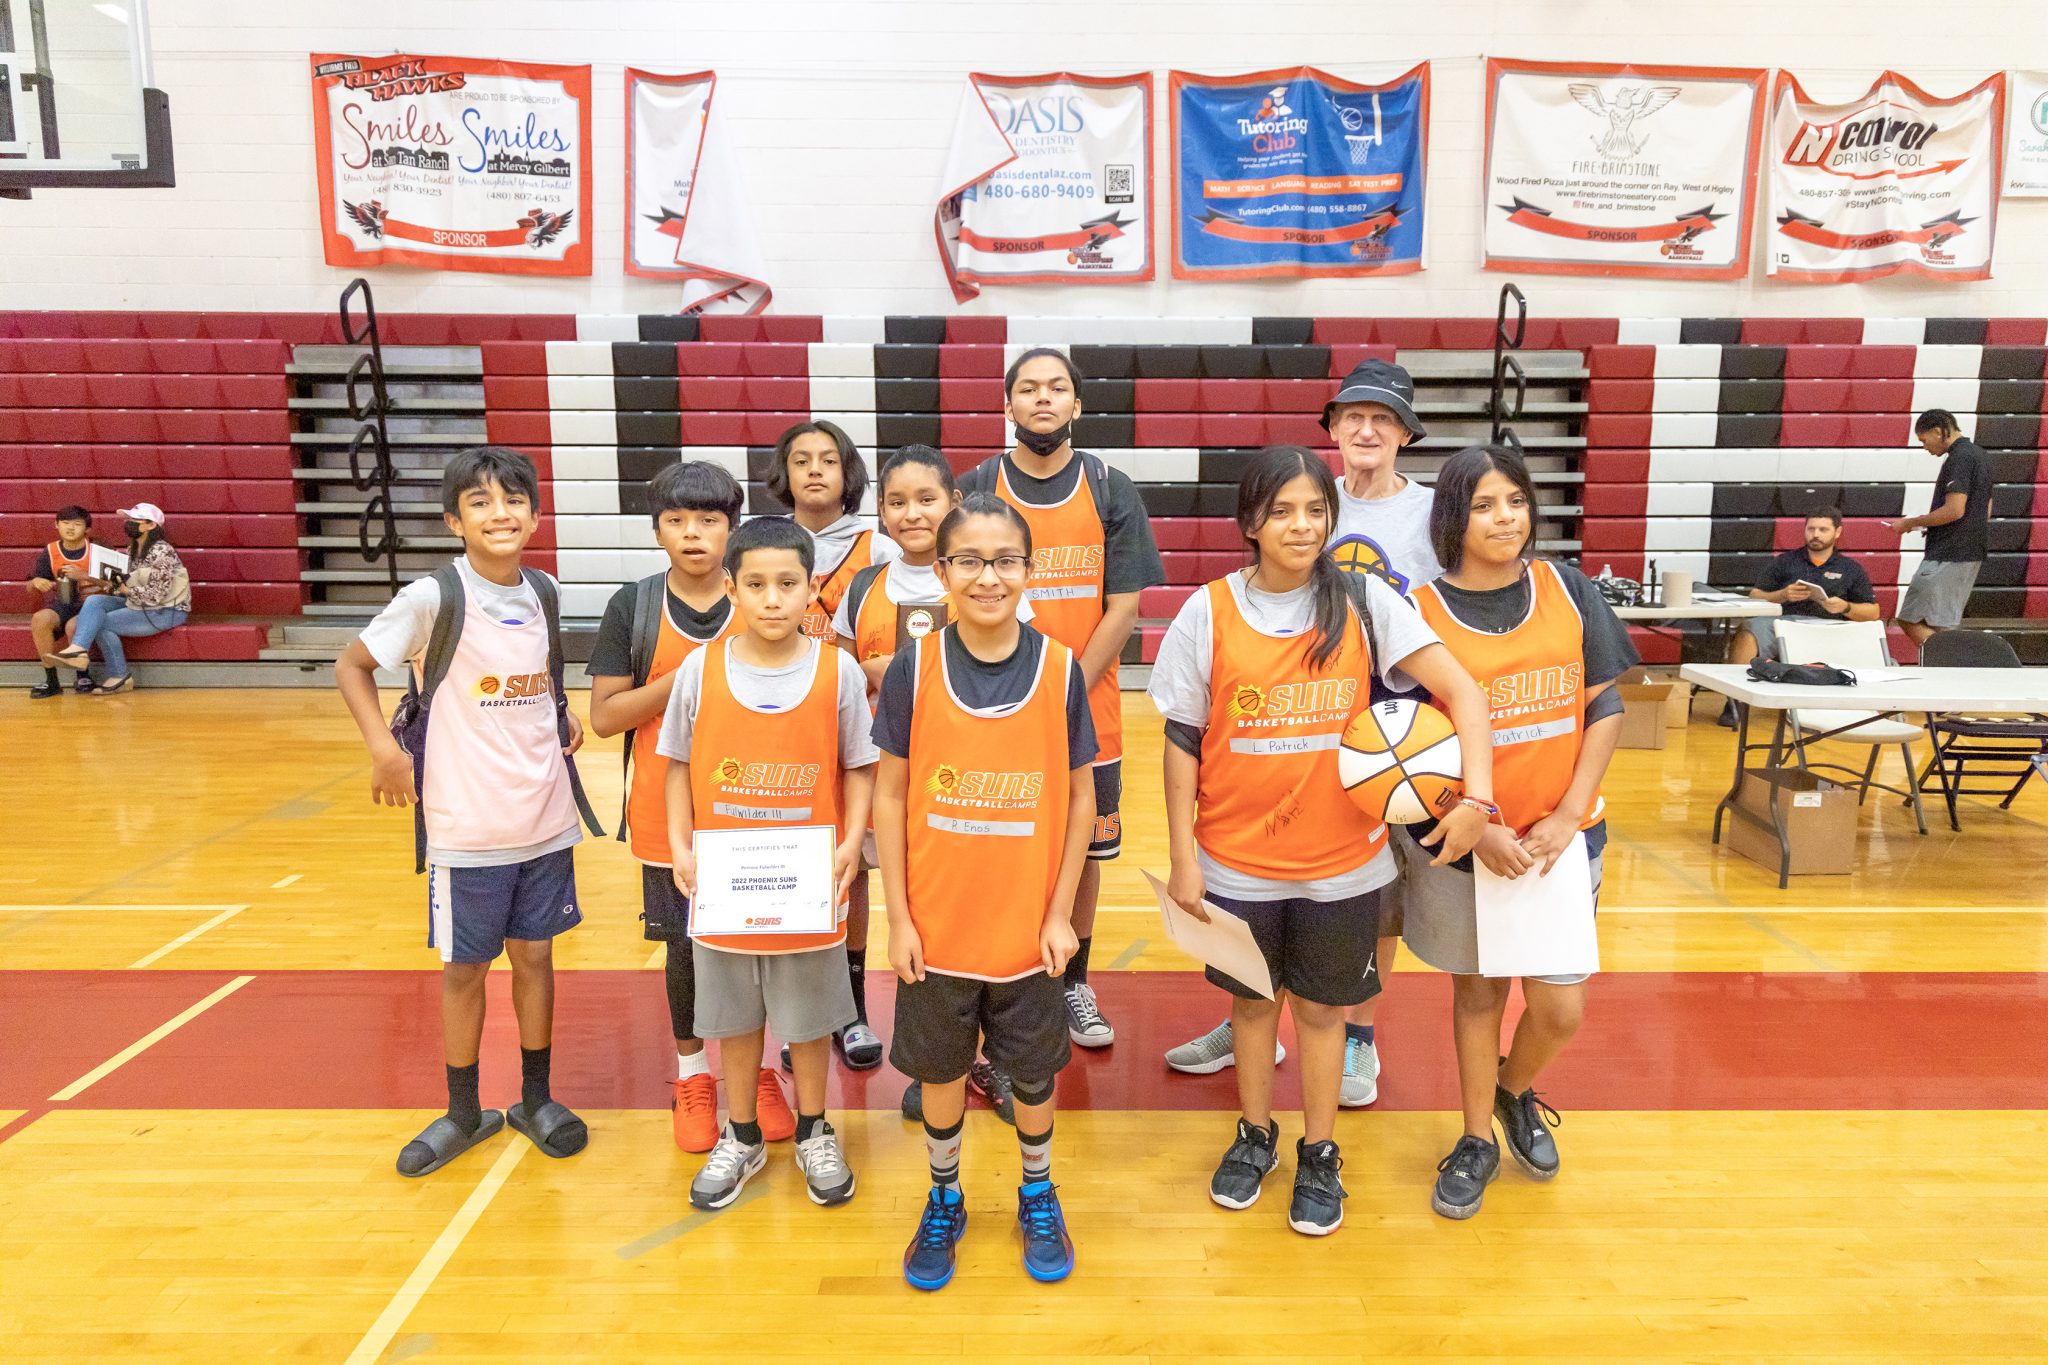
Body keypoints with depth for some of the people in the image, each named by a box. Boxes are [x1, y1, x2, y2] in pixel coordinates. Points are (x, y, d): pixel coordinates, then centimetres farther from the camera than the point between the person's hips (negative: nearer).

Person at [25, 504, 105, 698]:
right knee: (39, 619, -29)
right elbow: (30, 587, 9)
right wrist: (36, 582, -15)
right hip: (62, 604, 3)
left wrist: (84, 576, -22)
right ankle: (51, 680, -15)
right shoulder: (50, 552, 5)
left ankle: (83, 676, -7)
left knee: (73, 626, -35)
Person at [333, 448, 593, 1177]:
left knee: (534, 954, 13)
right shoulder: (433, 597, -13)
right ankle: (464, 1112, 28)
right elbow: (351, 664, -3)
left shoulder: (543, 592, 2)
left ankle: (536, 1100, 29)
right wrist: (384, 748, -14)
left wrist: (564, 717, 2)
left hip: (545, 815, 4)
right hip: (466, 823, -3)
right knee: (464, 966, 10)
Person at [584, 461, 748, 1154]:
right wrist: (681, 678, -17)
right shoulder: (633, 607, -3)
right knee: (686, 947, 11)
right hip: (669, 814, 0)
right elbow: (604, 715, -6)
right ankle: (692, 1077, 32)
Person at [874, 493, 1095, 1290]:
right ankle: (943, 1201, 42)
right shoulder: (913, 668, -9)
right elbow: (889, 795, -4)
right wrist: (898, 917, -5)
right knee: (940, 1069, 17)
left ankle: (1038, 1195, 43)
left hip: (1027, 923, 0)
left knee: (1032, 1071, 17)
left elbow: (1080, 796, -2)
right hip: (936, 923, 0)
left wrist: (1061, 913, -3)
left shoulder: (1060, 668, -8)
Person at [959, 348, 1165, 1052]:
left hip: (1088, 713, 1)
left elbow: (1124, 608, -3)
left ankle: (1073, 981, 30)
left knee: (1084, 849, 12)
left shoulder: (1111, 491, 1)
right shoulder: (976, 489, 0)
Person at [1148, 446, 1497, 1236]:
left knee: (1321, 1005, 14)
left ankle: (1319, 1154, 34)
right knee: (1251, 997, 17)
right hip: (1237, 857, 0)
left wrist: (1477, 795, -23)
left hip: (1340, 857, 0)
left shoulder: (1362, 603, -7)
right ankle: (1255, 1135, 40)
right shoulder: (1210, 612, -7)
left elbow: (1461, 690, -10)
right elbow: (1182, 741, -3)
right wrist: (1182, 857, -5)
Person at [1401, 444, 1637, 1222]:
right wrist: (1476, 828, -13)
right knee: (1478, 989, 13)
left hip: (1562, 836, 2)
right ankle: (1477, 1140, 33)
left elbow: (1605, 708, 1)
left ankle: (1517, 1091, 38)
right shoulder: (1421, 611, -7)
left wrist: (1567, 816, -7)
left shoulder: (1567, 591, 0)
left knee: (1560, 1008, 4)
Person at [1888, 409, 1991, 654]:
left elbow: (1955, 510, -22)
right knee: (1944, 628, 12)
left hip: (1947, 556, -10)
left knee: (1910, 621, -10)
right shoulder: (1977, 454, 19)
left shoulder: (1959, 458, -13)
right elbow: (1984, 511, 25)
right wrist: (1926, 523, 21)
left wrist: (1911, 523, -10)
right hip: (1972, 553, 10)